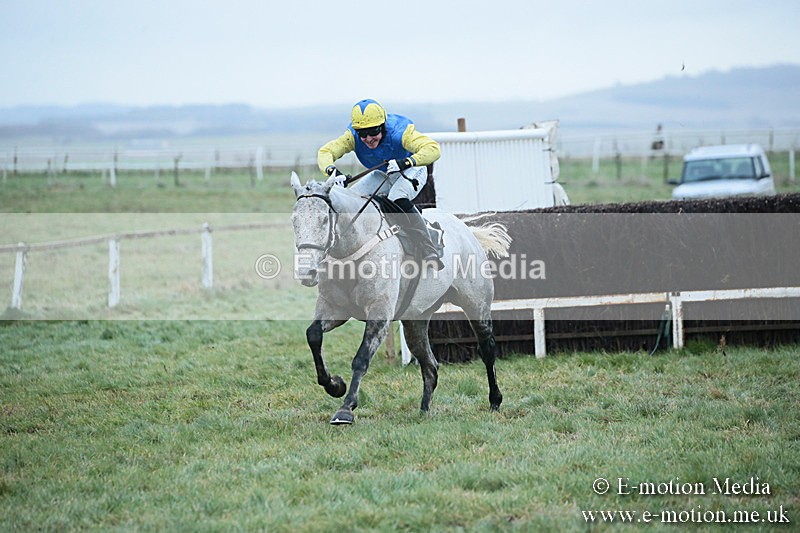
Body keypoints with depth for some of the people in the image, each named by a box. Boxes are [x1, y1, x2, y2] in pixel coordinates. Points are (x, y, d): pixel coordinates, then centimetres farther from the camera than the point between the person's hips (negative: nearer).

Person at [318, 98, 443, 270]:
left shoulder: (399, 132, -35)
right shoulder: (353, 136, -23)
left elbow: (433, 148, -46)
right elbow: (325, 152, -27)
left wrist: (405, 162, -63)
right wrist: (332, 171, -51)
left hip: (411, 172, -6)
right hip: (382, 175, 6)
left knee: (399, 200, -36)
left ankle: (428, 252, -36)